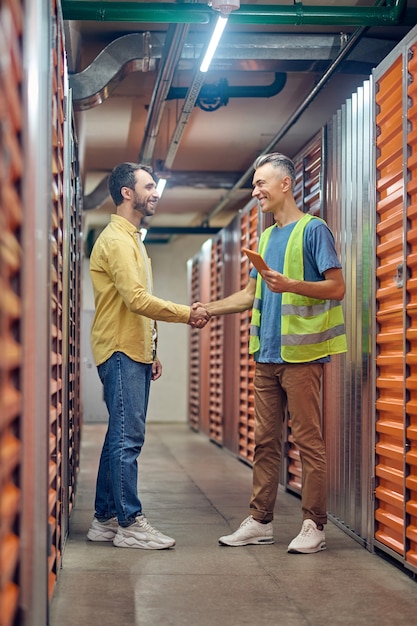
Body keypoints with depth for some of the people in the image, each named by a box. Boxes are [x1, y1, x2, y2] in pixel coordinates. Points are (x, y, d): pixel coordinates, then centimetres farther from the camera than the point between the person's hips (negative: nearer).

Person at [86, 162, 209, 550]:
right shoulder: (116, 239, -11)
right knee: (127, 438, -9)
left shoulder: (131, 240, 21)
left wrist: (151, 353, 20)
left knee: (121, 437, 10)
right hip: (120, 353, -10)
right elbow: (138, 299, -21)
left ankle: (106, 519, 15)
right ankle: (130, 524, -5)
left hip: (133, 354, 10)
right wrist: (188, 314, -13)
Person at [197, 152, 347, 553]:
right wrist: (208, 309, 12)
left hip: (300, 354, -8)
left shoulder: (312, 229, -5)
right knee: (265, 441, 10)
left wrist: (290, 285, -22)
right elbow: (251, 295, 23)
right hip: (266, 355, 8)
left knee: (307, 440, -4)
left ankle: (314, 526, 3)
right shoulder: (266, 237, 19)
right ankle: (260, 521, 17)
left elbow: (337, 287, -10)